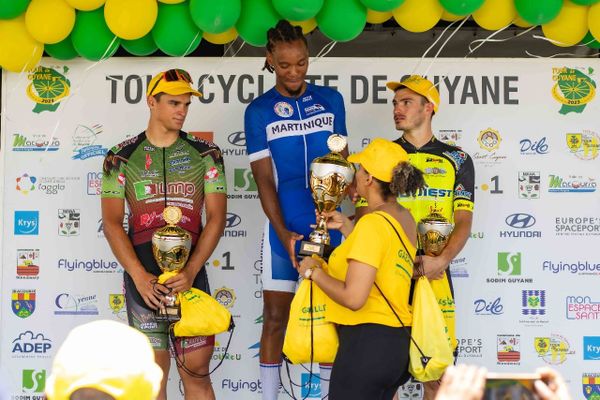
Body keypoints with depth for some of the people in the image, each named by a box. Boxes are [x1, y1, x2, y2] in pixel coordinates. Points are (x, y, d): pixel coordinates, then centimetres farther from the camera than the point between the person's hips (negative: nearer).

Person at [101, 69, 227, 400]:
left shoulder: (206, 155, 5)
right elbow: (112, 222, 0)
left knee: (196, 369, 0)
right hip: (143, 277, 0)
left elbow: (216, 217, -1)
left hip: (190, 274, 0)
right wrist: (139, 276, -12)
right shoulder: (121, 158, 4)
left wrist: (190, 271, -14)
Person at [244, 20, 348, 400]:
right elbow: (264, 178, -4)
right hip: (284, 229, -2)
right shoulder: (259, 111, 0)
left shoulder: (330, 100, 6)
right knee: (275, 318, 0)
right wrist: (283, 232, -14)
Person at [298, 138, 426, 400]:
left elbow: (354, 297, -23)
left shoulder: (373, 222, -17)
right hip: (397, 341, 9)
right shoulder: (405, 218, 10)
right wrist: (346, 227, 23)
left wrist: (314, 272, -8)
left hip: (367, 340, -9)